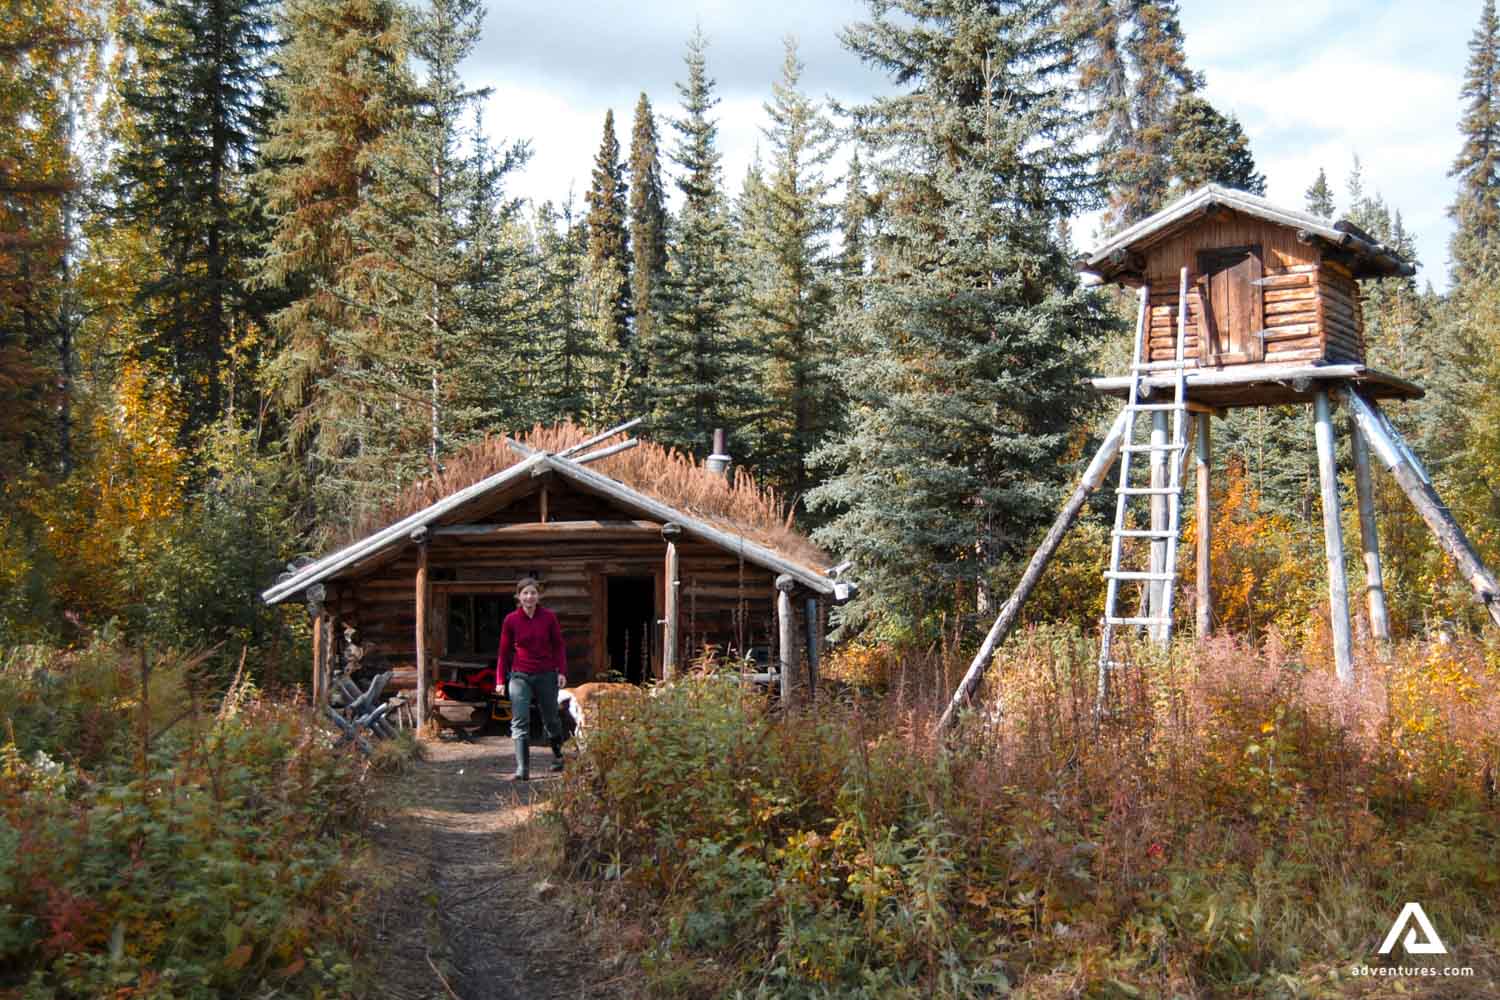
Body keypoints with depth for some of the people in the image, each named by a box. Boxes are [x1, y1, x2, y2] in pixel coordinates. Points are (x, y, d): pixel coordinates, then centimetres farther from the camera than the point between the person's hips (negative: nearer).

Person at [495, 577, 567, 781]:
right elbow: (504, 651, 3)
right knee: (520, 722, -9)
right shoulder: (511, 620, -2)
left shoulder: (549, 617, -3)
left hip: (546, 675, 0)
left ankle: (558, 754, 39)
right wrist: (500, 679, 0)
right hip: (520, 677, 0)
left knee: (550, 718, 14)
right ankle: (522, 769, -11)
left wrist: (562, 671, -8)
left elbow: (558, 646, 2)